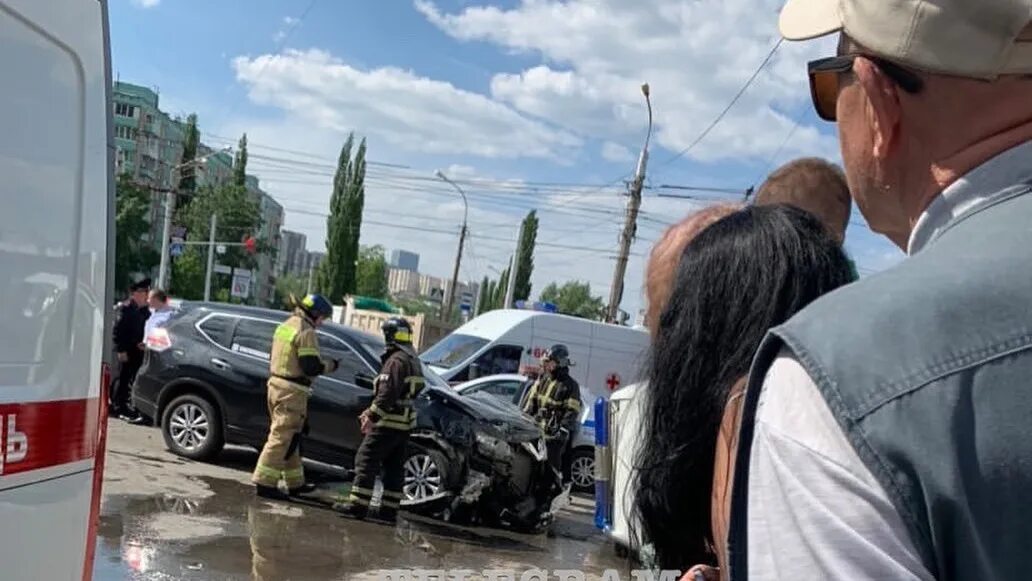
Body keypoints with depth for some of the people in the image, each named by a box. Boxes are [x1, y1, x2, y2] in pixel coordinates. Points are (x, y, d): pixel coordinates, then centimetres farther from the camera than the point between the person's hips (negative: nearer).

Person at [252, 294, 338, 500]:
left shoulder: (285, 326, 15)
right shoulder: (306, 332, -14)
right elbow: (312, 367, -19)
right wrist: (330, 365, -2)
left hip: (276, 386, 10)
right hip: (292, 392, -10)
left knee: (289, 438, 17)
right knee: (282, 438, -6)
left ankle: (295, 483, 26)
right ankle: (264, 483, -5)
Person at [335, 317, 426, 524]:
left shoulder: (397, 360, -16)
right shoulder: (412, 360, 16)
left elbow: (387, 393, -23)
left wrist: (372, 416, -17)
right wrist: (372, 412, 19)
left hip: (389, 422, -9)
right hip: (403, 423, 9)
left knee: (366, 460, -3)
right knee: (394, 467, 11)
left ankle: (358, 504, -3)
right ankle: (389, 510, 14)